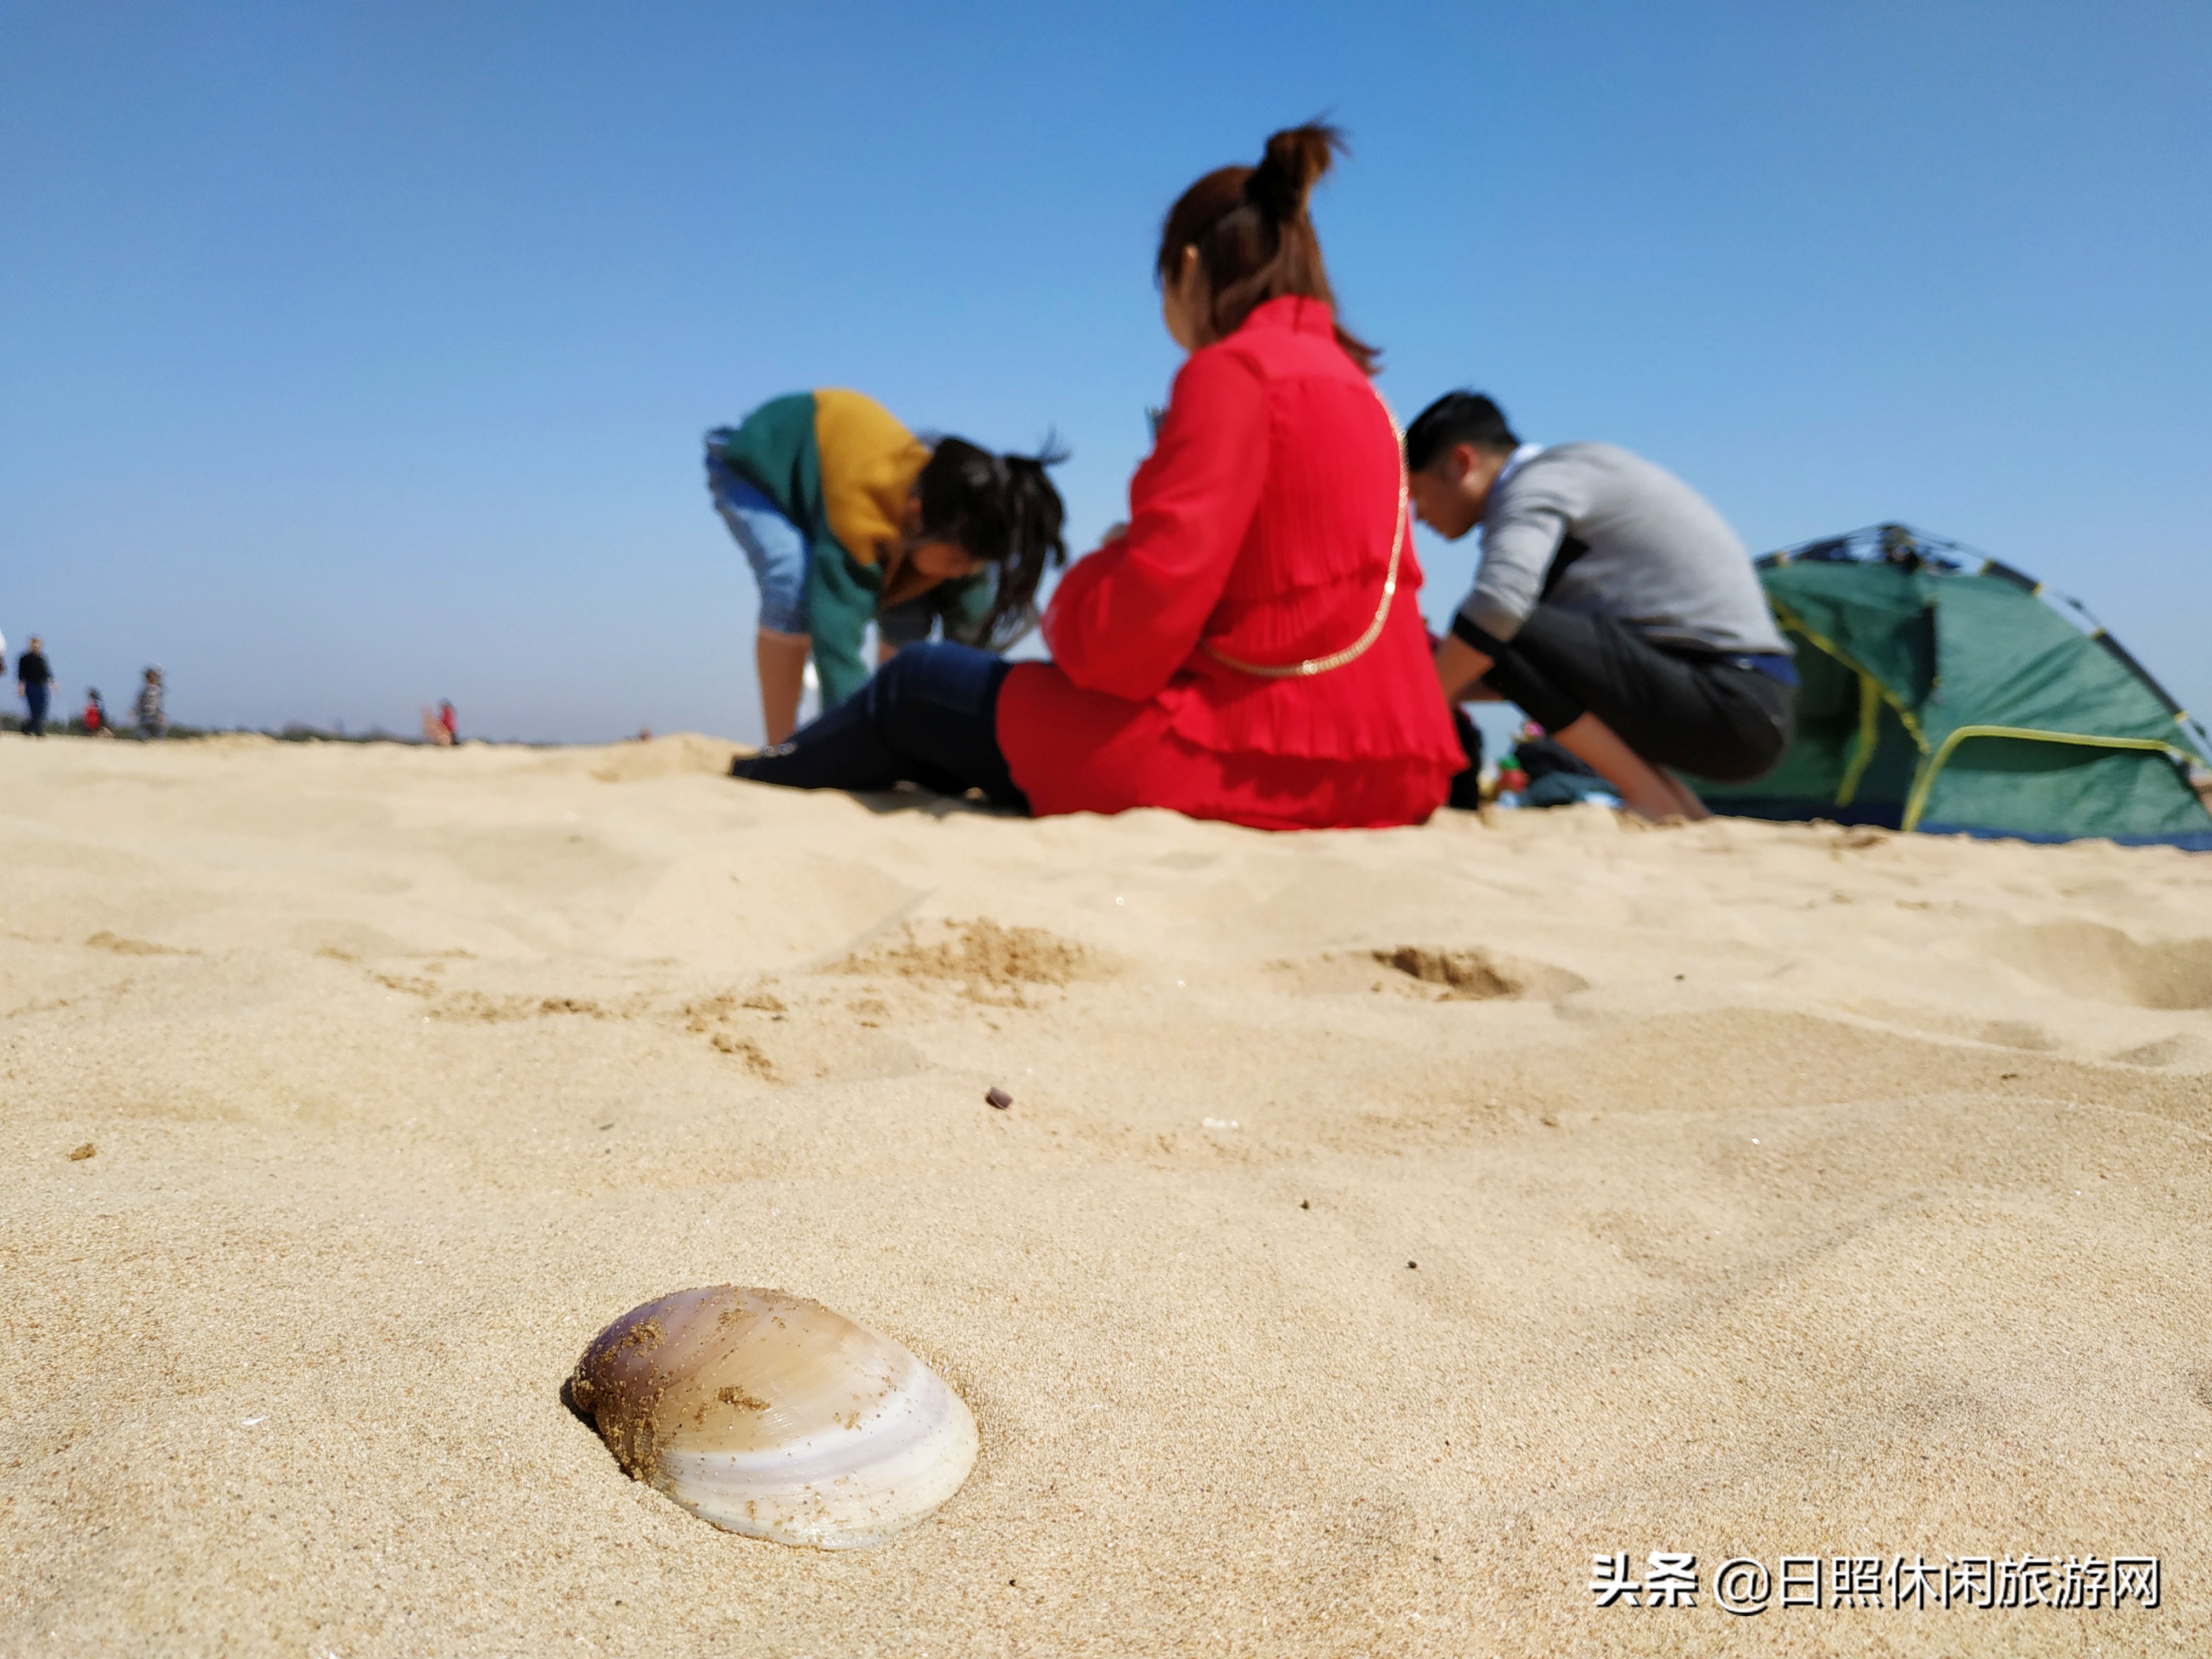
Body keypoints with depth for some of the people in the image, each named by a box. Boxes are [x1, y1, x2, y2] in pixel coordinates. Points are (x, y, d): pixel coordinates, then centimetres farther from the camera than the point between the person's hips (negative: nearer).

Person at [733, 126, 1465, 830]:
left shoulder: (1234, 368, -11)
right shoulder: (1354, 385, 15)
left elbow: (1142, 617, -20)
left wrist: (1069, 609, 1)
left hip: (1247, 751, -8)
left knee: (917, 683, 14)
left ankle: (748, 784, 41)